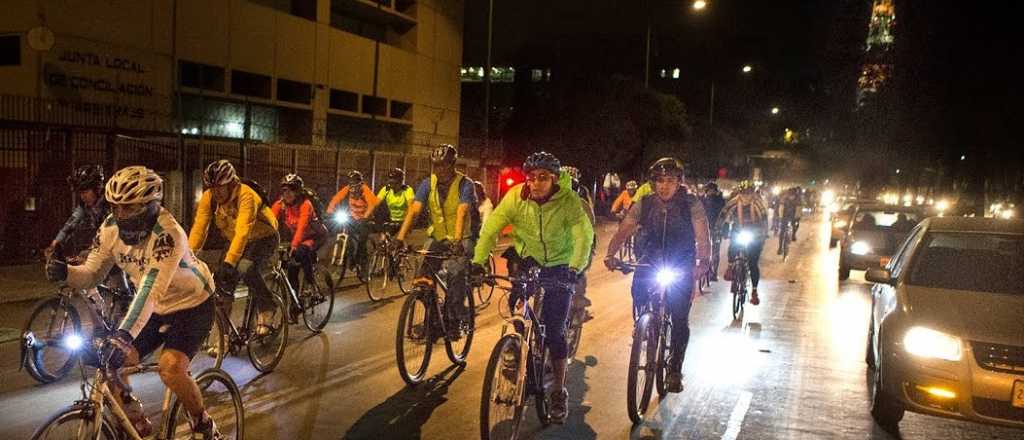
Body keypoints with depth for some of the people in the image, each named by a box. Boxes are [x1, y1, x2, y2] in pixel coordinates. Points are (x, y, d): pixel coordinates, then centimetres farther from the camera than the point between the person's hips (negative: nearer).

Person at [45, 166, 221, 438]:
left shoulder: (167, 233, -31)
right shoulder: (110, 229, -10)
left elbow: (150, 288, -41)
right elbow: (91, 275, -7)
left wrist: (124, 334, -51)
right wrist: (66, 273, -30)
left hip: (192, 304, -7)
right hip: (156, 309, 7)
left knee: (170, 368, -28)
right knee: (109, 366, -4)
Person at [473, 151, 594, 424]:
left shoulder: (569, 201, -23)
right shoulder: (516, 196, -17)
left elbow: (584, 235, -32)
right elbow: (491, 228, -19)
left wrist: (574, 269, -47)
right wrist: (478, 261, -30)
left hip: (560, 265, -2)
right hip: (527, 260, 3)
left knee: (555, 331, -6)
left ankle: (559, 392, 7)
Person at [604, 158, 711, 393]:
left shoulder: (692, 205, -13)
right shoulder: (644, 205, -7)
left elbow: (703, 236, -22)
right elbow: (623, 231, -15)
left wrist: (703, 261, -41)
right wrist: (611, 254, -32)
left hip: (682, 265, -2)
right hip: (652, 260, 2)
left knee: (680, 319, -6)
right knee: (639, 287, -28)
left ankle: (675, 369, 11)